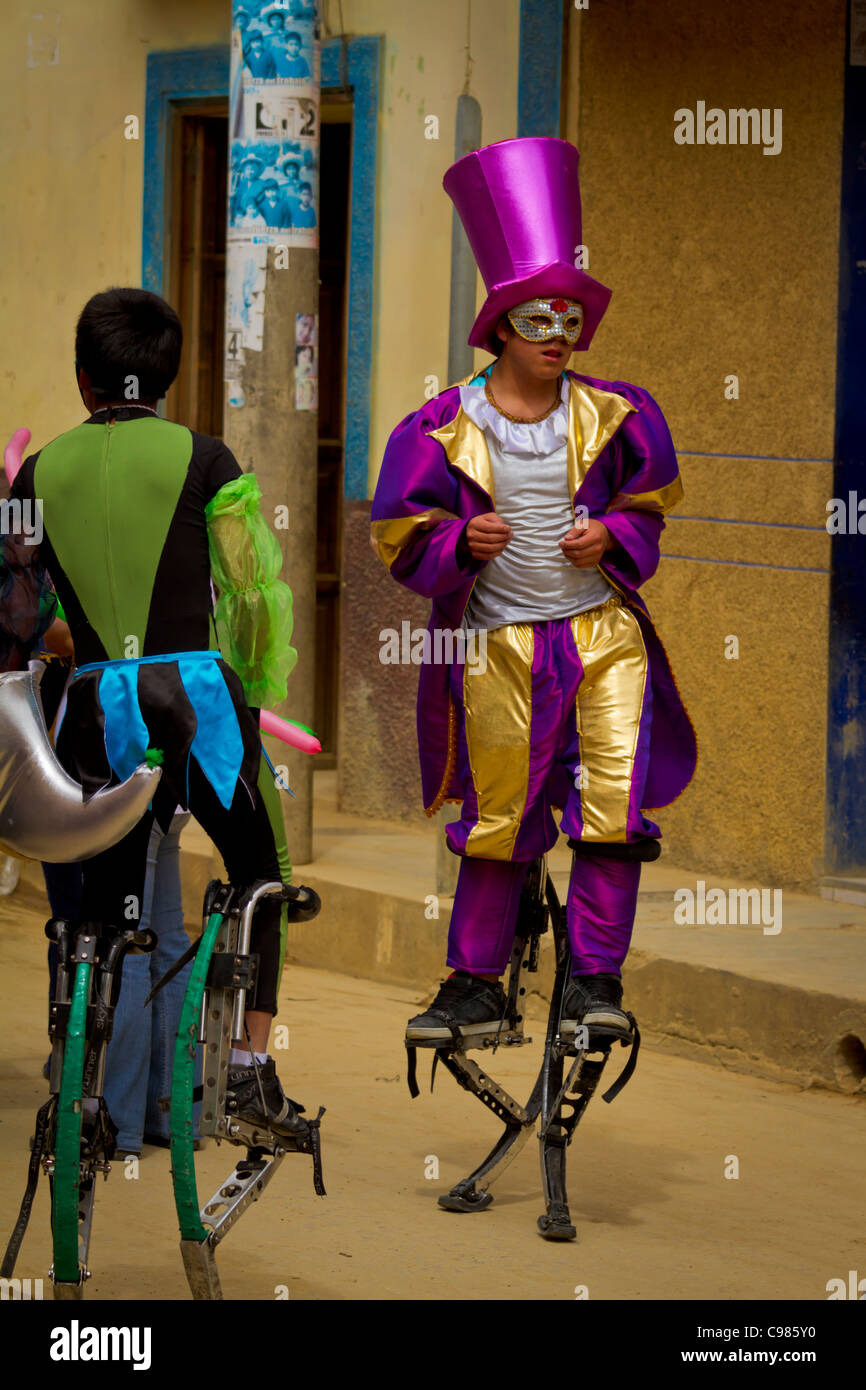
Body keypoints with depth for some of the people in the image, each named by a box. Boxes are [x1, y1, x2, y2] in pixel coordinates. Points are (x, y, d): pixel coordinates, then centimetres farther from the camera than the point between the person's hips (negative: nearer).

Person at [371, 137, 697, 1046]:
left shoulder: (615, 417, 1)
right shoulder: (444, 429, -4)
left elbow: (651, 507, 15)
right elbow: (401, 538, 2)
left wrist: (610, 538, -5)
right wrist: (462, 542, -17)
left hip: (603, 633, 1)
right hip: (498, 643, -1)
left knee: (615, 801, -10)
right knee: (497, 817, 8)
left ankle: (595, 979, -1)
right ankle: (474, 986, 20)